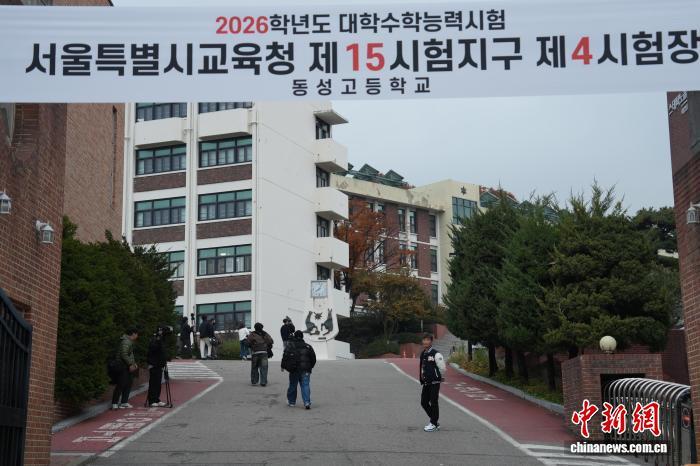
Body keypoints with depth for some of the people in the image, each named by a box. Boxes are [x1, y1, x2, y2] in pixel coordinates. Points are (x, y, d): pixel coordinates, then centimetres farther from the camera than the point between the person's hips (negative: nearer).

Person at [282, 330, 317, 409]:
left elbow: (285, 357, -6)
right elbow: (313, 357, 11)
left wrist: (283, 366, 6)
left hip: (294, 370, -1)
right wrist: (310, 367, 25)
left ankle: (291, 401, 24)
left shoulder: (290, 346, -1)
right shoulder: (307, 346, 6)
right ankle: (307, 402, -16)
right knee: (305, 385, -2)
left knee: (292, 385, 13)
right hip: (305, 370, 1)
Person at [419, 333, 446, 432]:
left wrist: (439, 377, 3)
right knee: (424, 402, 10)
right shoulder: (423, 354, 10)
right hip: (426, 383, 8)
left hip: (434, 383, -8)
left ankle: (434, 424, 7)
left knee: (433, 403, -4)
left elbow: (442, 368, -10)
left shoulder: (436, 354, -13)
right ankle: (434, 421, 25)